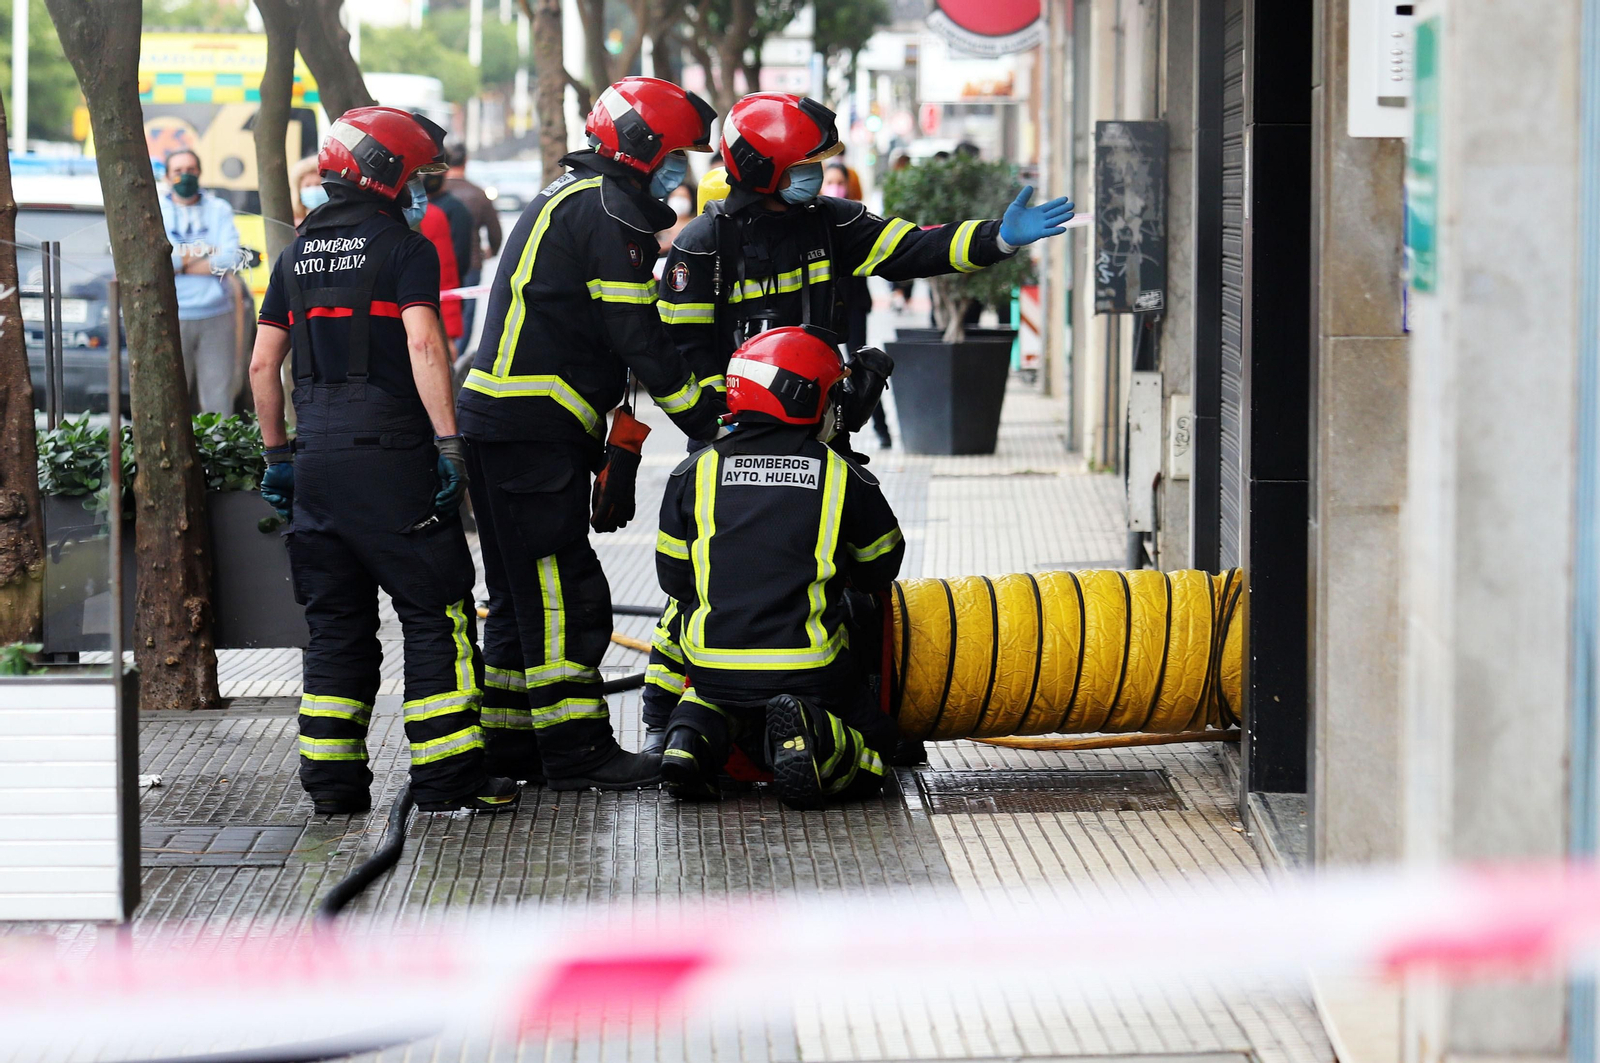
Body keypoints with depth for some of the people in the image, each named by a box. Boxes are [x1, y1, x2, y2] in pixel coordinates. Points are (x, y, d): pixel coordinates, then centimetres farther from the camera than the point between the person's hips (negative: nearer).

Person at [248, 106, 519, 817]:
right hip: (390, 455, -6)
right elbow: (423, 344, -17)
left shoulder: (298, 254, 15)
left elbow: (263, 363, 15)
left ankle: (331, 778, 10)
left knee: (335, 622, 11)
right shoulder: (405, 247, -4)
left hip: (316, 458, 6)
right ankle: (447, 774, -1)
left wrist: (277, 452, 22)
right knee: (434, 612, 0)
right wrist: (448, 442, -17)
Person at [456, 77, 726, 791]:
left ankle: (508, 742, 19)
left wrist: (618, 450, 22)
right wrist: (707, 418, -10)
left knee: (521, 588, 14)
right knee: (563, 591, -8)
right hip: (533, 429, -11)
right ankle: (576, 750, -7)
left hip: (498, 420, 11)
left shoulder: (572, 198, 23)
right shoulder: (611, 211, -10)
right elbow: (638, 341, -15)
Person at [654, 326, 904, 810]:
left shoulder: (695, 473, 2)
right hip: (811, 673, -2)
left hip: (714, 667, 2)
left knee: (710, 701, 35)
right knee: (869, 752, 18)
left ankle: (694, 736, -2)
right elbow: (880, 570, 15)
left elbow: (674, 578, 11)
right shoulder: (845, 479, -1)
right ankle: (812, 739, -16)